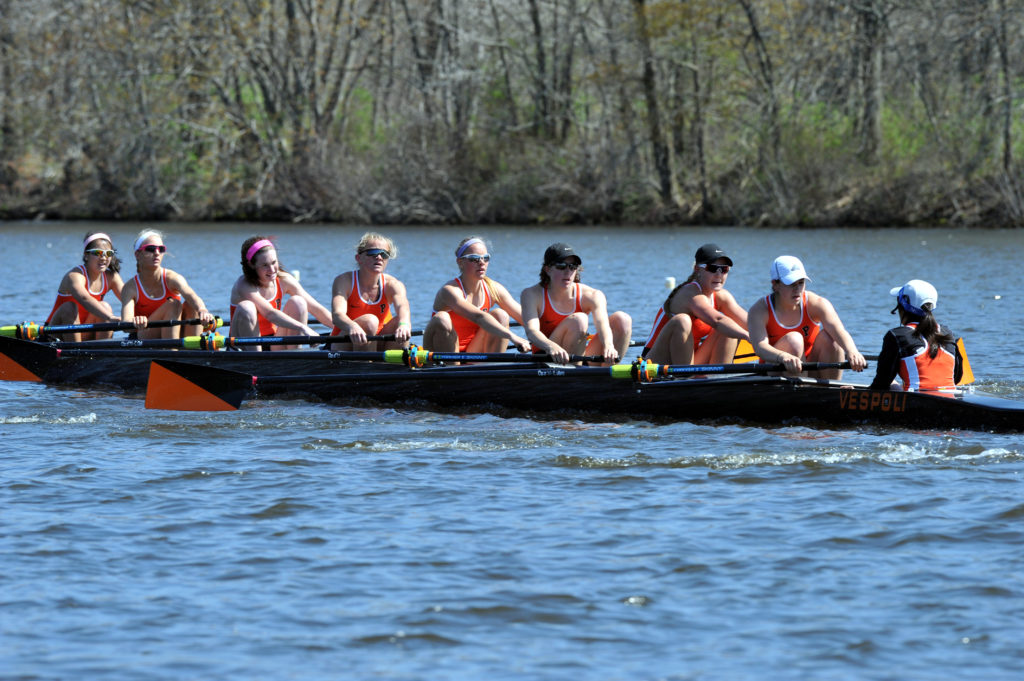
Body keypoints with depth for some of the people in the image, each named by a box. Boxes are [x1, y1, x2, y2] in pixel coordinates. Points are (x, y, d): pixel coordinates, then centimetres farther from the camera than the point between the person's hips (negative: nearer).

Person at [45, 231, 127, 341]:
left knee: (105, 306, -17)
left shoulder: (111, 277, 1)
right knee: (69, 307, -31)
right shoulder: (75, 275, -20)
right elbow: (84, 298, -41)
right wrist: (111, 317, -58)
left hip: (84, 336, 5)